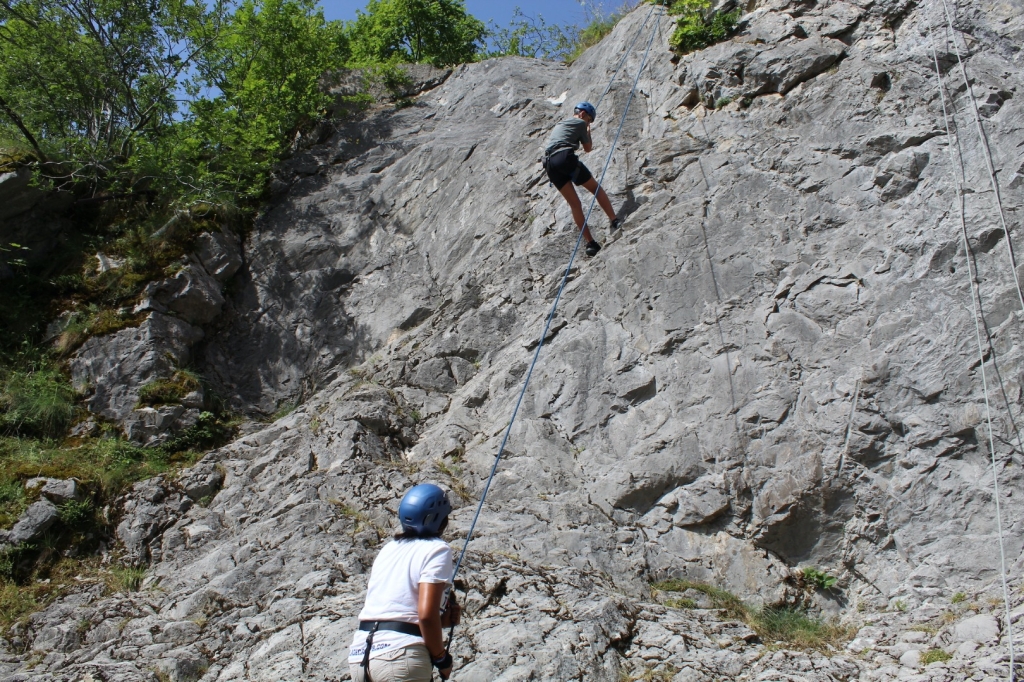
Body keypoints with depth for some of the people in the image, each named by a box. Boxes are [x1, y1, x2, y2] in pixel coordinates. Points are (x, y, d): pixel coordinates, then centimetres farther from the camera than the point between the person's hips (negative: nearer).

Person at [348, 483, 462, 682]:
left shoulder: (388, 549, 19)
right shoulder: (436, 549, -1)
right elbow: (426, 614, -12)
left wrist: (441, 620, 14)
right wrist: (441, 658, 0)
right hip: (398, 653, -7)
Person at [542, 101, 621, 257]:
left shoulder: (559, 125, 33)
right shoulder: (580, 123, 12)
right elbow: (588, 149, 17)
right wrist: (588, 133, 34)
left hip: (549, 164, 6)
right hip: (566, 158, -6)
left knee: (574, 203, 4)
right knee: (596, 188, 7)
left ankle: (590, 242, -2)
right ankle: (614, 221, -4)